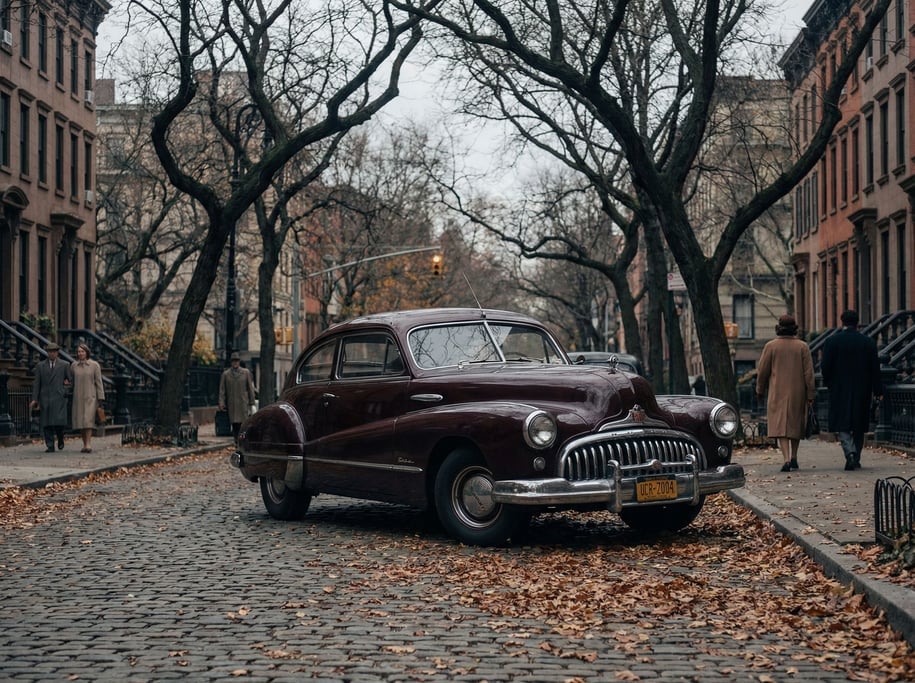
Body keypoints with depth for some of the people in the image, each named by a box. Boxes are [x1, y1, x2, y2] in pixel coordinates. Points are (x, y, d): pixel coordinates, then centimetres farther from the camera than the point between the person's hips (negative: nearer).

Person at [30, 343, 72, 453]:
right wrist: (34, 399, 1)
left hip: (59, 398, -2)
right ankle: (50, 446, 3)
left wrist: (65, 389, 2)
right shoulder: (40, 366, 11)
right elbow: (36, 383, 7)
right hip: (45, 398, 2)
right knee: (46, 424, -2)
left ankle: (60, 438, 17)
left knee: (59, 422, -11)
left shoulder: (64, 365, 8)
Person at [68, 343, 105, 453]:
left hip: (90, 397, -4)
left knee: (88, 419, -17)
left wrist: (100, 398, -7)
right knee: (80, 421, 1)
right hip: (78, 397, 4)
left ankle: (88, 444, -23)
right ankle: (85, 444, 9)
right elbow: (70, 379, 23)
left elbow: (98, 382, -2)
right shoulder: (74, 366, 7)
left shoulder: (94, 365, -2)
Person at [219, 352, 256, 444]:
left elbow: (250, 388, 10)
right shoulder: (225, 374, 9)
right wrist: (221, 403, -3)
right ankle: (237, 442, 6)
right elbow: (222, 390, 7)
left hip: (243, 403, -1)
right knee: (235, 424, 0)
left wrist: (251, 401, 5)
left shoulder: (246, 372, 9)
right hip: (231, 404, 1)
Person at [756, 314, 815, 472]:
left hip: (777, 393, -2)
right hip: (798, 392, 2)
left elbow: (762, 371, 1)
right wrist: (810, 394, 3)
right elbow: (808, 372, -2)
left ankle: (786, 459, -20)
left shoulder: (770, 346, -3)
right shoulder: (802, 346, -1)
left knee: (780, 425, -4)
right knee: (796, 424, 17)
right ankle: (794, 457, 21)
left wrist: (760, 390, 14)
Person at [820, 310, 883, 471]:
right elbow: (875, 368, 1)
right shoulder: (869, 342, 1)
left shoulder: (832, 341, -5)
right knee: (858, 426, 12)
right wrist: (878, 390, 5)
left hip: (839, 391, -2)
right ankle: (856, 460, 16)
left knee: (842, 426, 0)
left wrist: (829, 383, 11)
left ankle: (850, 452, -23)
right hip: (862, 391, 2)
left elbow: (825, 367, -7)